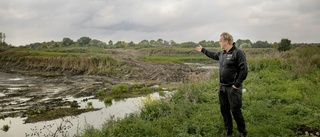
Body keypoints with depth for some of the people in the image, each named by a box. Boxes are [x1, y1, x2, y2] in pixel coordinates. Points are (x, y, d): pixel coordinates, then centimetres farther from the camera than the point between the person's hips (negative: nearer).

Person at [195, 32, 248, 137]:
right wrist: (202, 50, 40)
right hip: (222, 87, 8)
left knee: (235, 111, -3)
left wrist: (237, 84, -17)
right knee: (224, 109, 13)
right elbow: (213, 55, 33)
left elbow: (244, 70, -19)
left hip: (233, 88, -8)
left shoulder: (238, 53, -15)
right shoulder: (222, 53, 11)